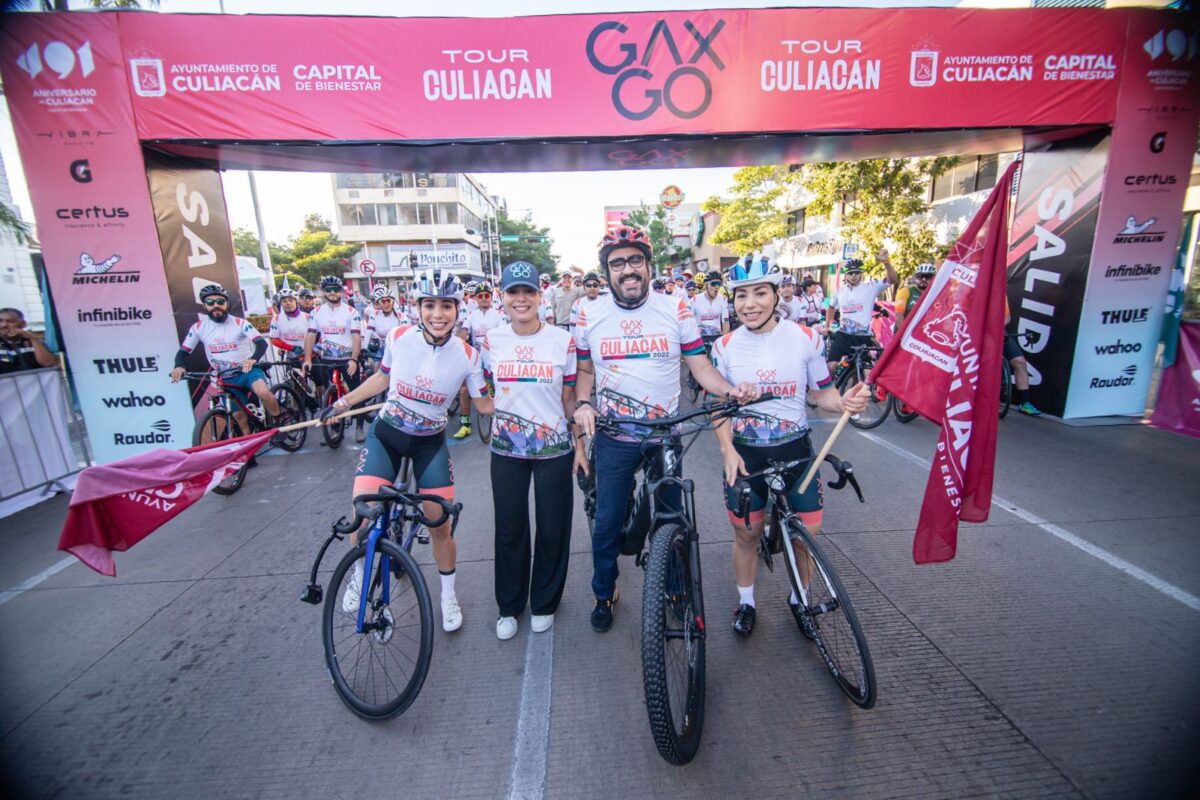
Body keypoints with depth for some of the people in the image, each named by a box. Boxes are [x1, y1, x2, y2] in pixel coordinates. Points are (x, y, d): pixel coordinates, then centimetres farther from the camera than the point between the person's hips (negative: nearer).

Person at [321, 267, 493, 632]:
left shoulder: (467, 355, -16)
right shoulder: (399, 337, -13)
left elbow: (485, 404, -5)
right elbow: (382, 377, 6)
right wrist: (341, 403, 8)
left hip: (431, 442, 0)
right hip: (387, 434, 1)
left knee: (440, 526, 3)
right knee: (364, 517, -14)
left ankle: (448, 596, 30)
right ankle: (359, 573, 21)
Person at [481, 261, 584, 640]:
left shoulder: (563, 341, -7)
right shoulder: (491, 340, -1)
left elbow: (570, 399, -1)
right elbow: (486, 391, 12)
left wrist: (580, 445, -1)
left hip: (554, 449, -1)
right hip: (506, 449, 2)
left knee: (552, 529, 9)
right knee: (509, 530, 11)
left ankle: (544, 603, 33)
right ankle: (509, 607, 33)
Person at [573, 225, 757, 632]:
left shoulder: (675, 309, -5)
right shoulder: (590, 317, -2)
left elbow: (700, 366, -3)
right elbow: (585, 371, 8)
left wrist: (731, 389, -21)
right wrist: (582, 404, -11)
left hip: (665, 434, 0)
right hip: (614, 439, 0)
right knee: (606, 522, 9)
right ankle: (604, 594, 34)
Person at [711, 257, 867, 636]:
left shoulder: (805, 339, -6)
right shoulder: (726, 346, -5)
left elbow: (822, 393, 3)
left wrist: (846, 403, -19)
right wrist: (727, 450, -12)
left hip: (795, 450, 0)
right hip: (745, 453, 0)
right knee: (746, 533, 11)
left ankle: (799, 599, 36)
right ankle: (745, 601, 35)